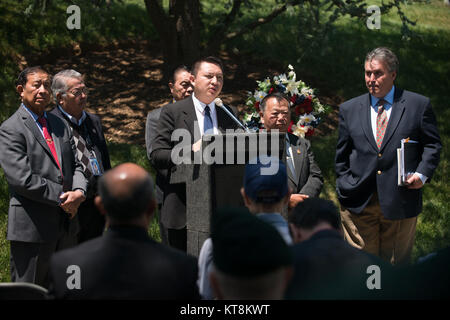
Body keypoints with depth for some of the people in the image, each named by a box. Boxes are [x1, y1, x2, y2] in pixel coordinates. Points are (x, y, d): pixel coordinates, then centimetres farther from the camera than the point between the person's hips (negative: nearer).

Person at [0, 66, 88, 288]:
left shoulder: (60, 124, 17)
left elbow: (75, 165, 14)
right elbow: (22, 179, -16)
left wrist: (79, 191, -8)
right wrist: (61, 198, -14)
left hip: (66, 226, 7)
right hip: (31, 227, -7)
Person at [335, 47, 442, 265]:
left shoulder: (418, 105, 4)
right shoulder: (349, 109, 11)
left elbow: (432, 145, 7)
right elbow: (342, 155, 15)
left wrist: (422, 174, -8)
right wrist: (344, 187, 7)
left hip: (401, 201, -1)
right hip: (359, 202, 1)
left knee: (397, 263, 6)